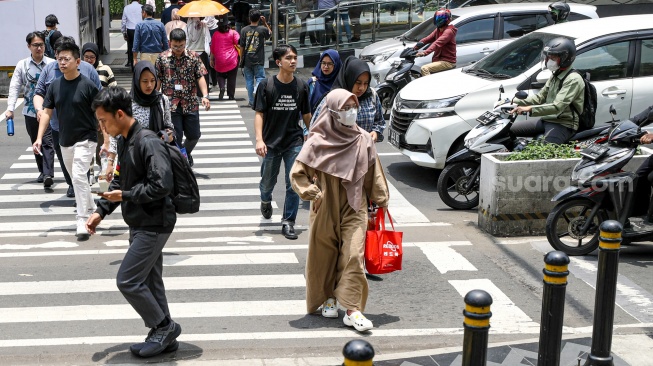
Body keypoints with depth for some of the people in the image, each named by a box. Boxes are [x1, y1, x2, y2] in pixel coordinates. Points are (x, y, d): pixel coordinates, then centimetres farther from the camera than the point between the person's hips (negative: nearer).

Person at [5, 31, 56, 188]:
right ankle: (43, 171, 27)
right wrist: (10, 108, -9)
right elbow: (14, 87, 2)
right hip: (30, 111, 3)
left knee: (47, 142, -12)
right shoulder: (22, 65, 3)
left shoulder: (52, 64, -3)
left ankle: (48, 175, -19)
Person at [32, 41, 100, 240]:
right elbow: (47, 112, 7)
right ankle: (92, 210, 36)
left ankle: (83, 221, -13)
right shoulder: (55, 86, 3)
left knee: (79, 177, -17)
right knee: (77, 179, 17)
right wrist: (39, 138, -3)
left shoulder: (88, 85, -12)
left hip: (85, 139, -6)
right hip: (65, 141, 6)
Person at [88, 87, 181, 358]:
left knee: (127, 280, -7)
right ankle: (164, 336, 24)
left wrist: (125, 196, -19)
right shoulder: (124, 141, 9)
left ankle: (163, 327, 9)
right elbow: (122, 181, 19)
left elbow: (162, 185, -28)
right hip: (140, 224, 10)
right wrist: (101, 211, 10)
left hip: (154, 224, -10)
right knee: (149, 281, 14)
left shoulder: (148, 143, -22)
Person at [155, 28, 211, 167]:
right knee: (175, 137, -1)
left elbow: (200, 77, -1)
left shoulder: (193, 57, 1)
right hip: (171, 105, -2)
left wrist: (205, 95, -13)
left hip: (191, 104, 2)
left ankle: (186, 154, 39)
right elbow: (157, 80, 5)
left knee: (194, 135, 10)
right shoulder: (162, 58, 0)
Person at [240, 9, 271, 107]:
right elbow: (270, 33, 16)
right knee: (260, 78, 4)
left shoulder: (244, 30, -2)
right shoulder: (262, 29, -7)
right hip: (258, 60, -2)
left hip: (247, 60, 2)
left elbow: (242, 46, 0)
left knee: (249, 80, 9)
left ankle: (251, 102, 11)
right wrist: (265, 22, 13)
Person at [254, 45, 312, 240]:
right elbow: (259, 114, -8)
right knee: (268, 181, 14)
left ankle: (288, 222, 5)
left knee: (294, 184, -5)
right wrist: (259, 139, -18)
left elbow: (306, 115, 11)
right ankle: (266, 201, 48)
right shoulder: (266, 84, -7)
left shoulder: (301, 86, 1)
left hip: (294, 142, 1)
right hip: (271, 143, -1)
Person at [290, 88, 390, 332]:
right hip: (325, 211, 0)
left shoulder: (363, 140, 0)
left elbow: (374, 174, 9)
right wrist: (314, 195, -11)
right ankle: (328, 299, 34)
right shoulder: (317, 143, -8)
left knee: (354, 256, -11)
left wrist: (381, 201, 10)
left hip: (354, 210, 1)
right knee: (325, 256, 12)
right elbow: (297, 173, -3)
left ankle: (353, 310, -9)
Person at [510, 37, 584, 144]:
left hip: (563, 124, -10)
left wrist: (530, 109, -36)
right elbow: (540, 97, 19)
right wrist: (516, 102, 4)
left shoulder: (573, 79, -17)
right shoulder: (555, 76, 14)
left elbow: (558, 107, -28)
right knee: (510, 130, 7)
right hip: (546, 119, 10)